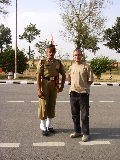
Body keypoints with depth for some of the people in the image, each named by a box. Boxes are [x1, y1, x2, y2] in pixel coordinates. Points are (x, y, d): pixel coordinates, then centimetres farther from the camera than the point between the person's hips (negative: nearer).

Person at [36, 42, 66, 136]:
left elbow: (63, 75, 14)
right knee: (43, 106, -1)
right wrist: (39, 90, -15)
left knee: (52, 105, 11)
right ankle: (43, 128, 10)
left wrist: (62, 86, 5)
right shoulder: (42, 62, -5)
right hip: (45, 85, -4)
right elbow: (38, 76, -9)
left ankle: (49, 125, 25)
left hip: (54, 87, 4)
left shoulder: (58, 63, 6)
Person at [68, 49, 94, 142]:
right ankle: (77, 131, 26)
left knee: (84, 115, -2)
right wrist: (76, 86, 10)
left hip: (83, 93, -5)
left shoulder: (86, 67, -3)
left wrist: (83, 86, -2)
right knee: (75, 114, 13)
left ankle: (85, 133, 9)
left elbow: (90, 80, -2)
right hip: (73, 93, 5)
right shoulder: (71, 67, 11)